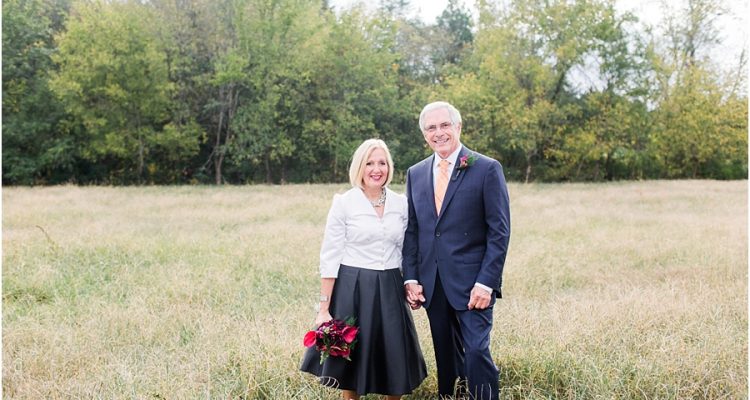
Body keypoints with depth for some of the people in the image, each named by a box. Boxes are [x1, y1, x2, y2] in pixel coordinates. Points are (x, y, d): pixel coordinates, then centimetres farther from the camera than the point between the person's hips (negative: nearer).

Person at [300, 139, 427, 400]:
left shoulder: (401, 203, 5)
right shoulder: (343, 203, -7)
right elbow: (330, 256, -8)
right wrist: (324, 308, -10)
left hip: (390, 289, 3)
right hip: (353, 289, -3)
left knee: (395, 360, 7)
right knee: (352, 357, 7)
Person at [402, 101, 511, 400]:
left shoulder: (487, 169, -5)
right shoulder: (415, 174, 10)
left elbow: (499, 231, -8)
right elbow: (412, 231, 11)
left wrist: (485, 282, -14)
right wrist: (411, 278, 3)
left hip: (472, 283, -4)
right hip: (432, 284, 5)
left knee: (477, 351, -10)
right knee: (446, 356, 13)